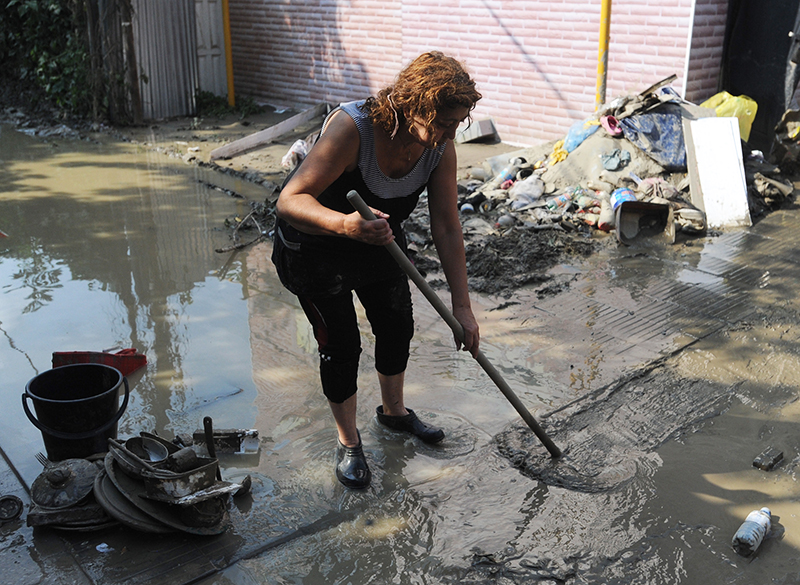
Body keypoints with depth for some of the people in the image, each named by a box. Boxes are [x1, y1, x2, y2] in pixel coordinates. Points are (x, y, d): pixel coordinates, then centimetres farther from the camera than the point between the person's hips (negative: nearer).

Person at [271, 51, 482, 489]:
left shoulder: (440, 147, -19)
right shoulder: (351, 128, -38)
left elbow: (447, 229, -14)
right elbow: (289, 201, -41)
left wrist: (461, 305, -15)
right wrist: (344, 224, -60)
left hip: (377, 236, 6)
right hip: (314, 243, -6)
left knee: (398, 324, 12)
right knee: (340, 342, -3)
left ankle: (393, 410, 39)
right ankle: (348, 441, 19)